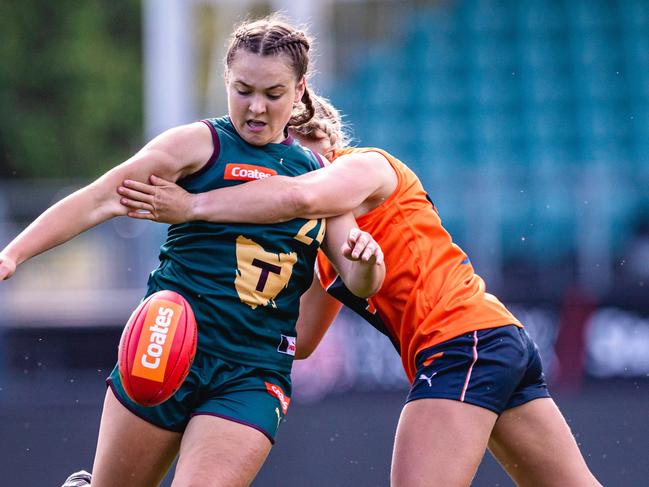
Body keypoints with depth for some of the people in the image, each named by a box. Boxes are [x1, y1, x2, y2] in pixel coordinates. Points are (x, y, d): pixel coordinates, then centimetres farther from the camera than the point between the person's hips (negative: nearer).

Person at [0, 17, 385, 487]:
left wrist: (366, 260, -15)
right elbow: (100, 200, -6)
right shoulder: (201, 144, 0)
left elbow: (360, 283, 9)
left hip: (253, 377, 2)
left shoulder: (321, 177, 12)